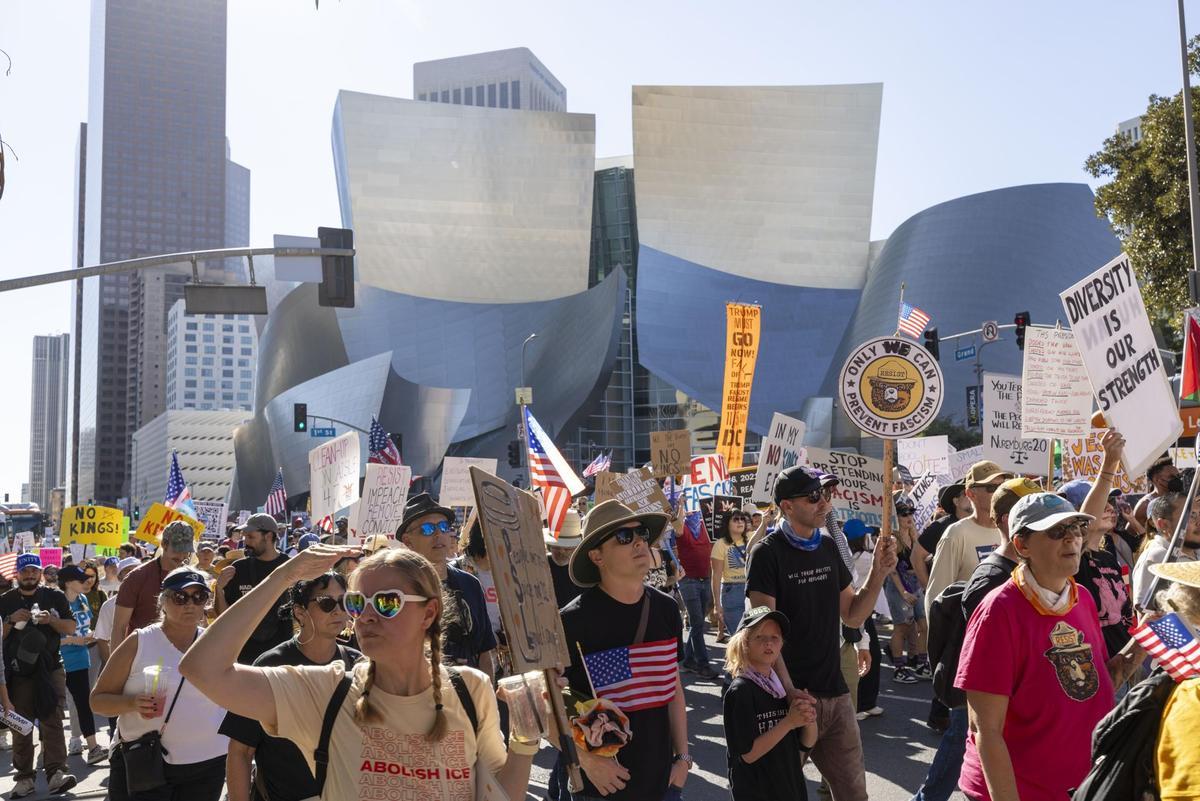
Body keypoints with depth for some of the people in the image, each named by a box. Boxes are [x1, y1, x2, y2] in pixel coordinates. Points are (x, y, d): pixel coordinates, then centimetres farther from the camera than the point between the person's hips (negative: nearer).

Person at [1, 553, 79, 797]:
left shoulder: (55, 596, 6)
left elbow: (71, 628, 5)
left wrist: (51, 619, -13)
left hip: (51, 670, -1)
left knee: (52, 722, -8)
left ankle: (55, 773, -12)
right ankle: (24, 778, 10)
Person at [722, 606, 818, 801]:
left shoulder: (784, 685, 4)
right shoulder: (740, 691, -15)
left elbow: (807, 744, 7)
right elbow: (748, 754, -19)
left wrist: (809, 721, -13)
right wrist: (789, 722, -22)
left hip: (792, 785, 6)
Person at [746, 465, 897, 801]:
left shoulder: (828, 546, 8)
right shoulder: (768, 553, -11)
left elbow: (852, 616, 12)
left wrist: (878, 573, -3)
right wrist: (790, 692, -25)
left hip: (835, 694, 6)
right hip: (792, 697, -6)